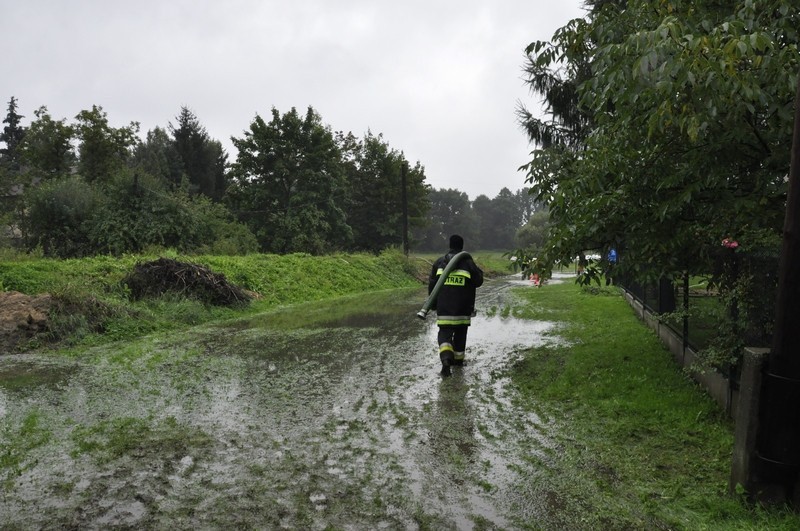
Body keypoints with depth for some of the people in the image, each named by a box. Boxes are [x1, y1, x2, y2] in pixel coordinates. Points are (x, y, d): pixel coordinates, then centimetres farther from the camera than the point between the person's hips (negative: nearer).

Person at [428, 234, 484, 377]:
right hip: (463, 307, 0)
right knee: (460, 332, 16)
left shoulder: (439, 262, 3)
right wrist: (479, 271, 21)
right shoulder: (468, 262, -4)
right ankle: (458, 359, 27)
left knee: (444, 332, 1)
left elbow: (432, 283, 6)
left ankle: (446, 356, -23)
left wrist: (433, 303, 17)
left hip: (443, 306, 0)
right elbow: (478, 281, 0)